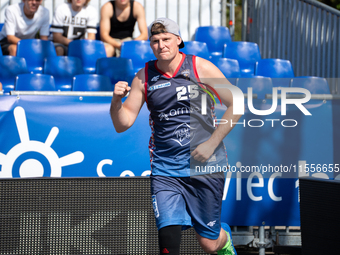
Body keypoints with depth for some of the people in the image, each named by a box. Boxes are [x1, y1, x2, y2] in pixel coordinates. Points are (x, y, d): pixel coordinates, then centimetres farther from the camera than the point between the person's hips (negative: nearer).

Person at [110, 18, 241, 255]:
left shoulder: (201, 68, -5)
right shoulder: (144, 77, 2)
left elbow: (237, 104, -1)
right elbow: (122, 124, 3)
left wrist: (212, 143, -8)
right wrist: (117, 100, -17)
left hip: (205, 164, -2)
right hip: (165, 170, 2)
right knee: (168, 234, -17)